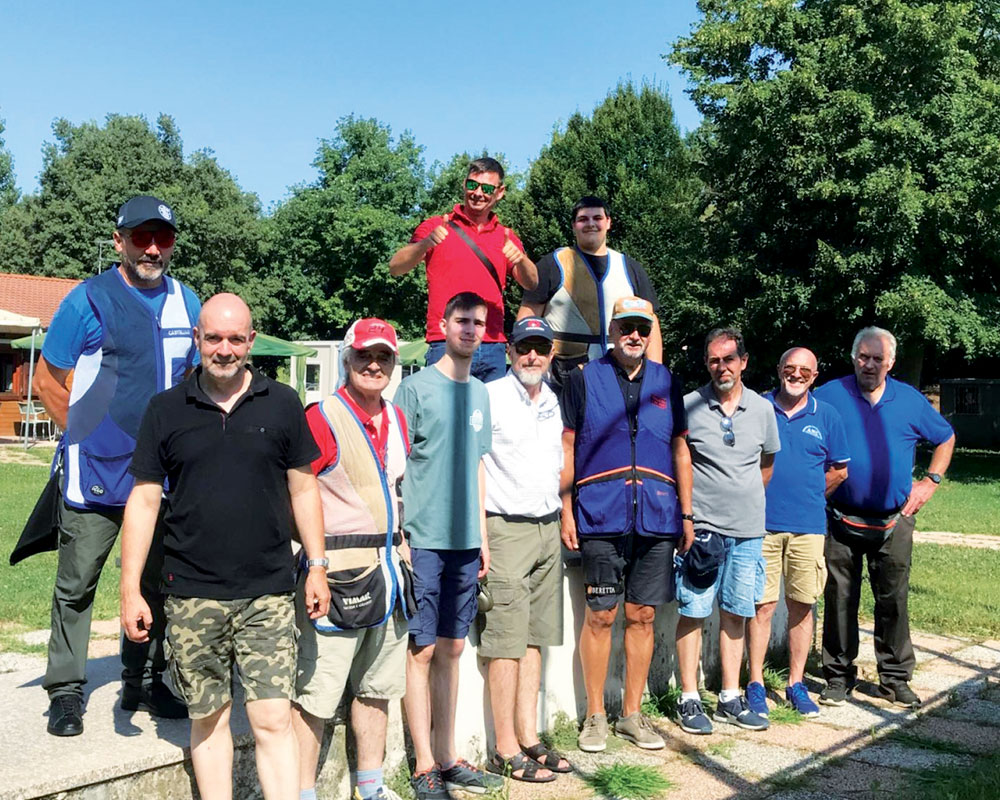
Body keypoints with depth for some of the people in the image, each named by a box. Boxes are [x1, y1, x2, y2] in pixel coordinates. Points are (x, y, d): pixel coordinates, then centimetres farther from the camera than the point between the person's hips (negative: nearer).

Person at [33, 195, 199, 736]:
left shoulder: (185, 302, 6)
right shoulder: (90, 300, -7)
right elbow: (47, 380, -1)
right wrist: (85, 435, -1)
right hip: (95, 470, -4)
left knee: (157, 581, 12)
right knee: (76, 585, 3)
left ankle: (143, 682, 27)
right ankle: (66, 691, 17)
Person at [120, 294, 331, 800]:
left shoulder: (282, 405, 4)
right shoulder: (166, 410, 4)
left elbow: (303, 489, 10)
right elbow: (144, 500, 5)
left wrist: (317, 566, 6)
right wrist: (130, 589, 1)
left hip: (268, 593, -1)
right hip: (192, 595, 1)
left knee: (274, 720, -3)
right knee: (208, 719, 11)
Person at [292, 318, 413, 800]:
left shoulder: (397, 420, 13)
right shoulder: (322, 418, -10)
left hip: (390, 566, 8)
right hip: (340, 570, -7)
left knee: (377, 687, 17)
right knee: (317, 692, -3)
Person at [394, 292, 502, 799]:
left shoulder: (480, 393, 14)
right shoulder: (417, 387, -4)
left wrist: (482, 535, 15)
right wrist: (398, 537, -11)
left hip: (465, 541, 6)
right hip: (422, 540, -6)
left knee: (451, 649, 12)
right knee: (421, 650, 0)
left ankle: (447, 757, 22)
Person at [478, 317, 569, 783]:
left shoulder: (556, 404, 14)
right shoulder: (488, 397, -6)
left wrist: (562, 522, 16)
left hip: (548, 530, 7)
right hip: (506, 530, -6)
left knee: (535, 639, 10)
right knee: (507, 643, -5)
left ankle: (528, 738, 19)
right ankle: (506, 751, 3)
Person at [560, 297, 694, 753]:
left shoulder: (666, 382, 14)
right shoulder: (585, 379, 5)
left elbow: (680, 450, 17)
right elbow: (566, 448, 3)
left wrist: (687, 514, 13)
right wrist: (566, 511, -4)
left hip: (657, 518, 3)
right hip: (601, 517, -3)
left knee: (642, 616, 8)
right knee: (601, 615, 0)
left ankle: (632, 715, 20)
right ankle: (595, 716, 14)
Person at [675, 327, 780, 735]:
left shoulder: (762, 408, 7)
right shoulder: (688, 406, -4)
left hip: (747, 529, 4)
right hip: (700, 527, -3)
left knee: (735, 613, 10)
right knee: (692, 611, -1)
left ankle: (730, 700, 21)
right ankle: (689, 700, 10)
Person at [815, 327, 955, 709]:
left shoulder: (910, 400, 7)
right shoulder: (830, 395, 0)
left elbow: (945, 438, 20)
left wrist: (931, 481, 10)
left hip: (894, 522, 2)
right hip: (842, 521, -1)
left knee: (894, 600, 6)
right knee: (839, 599, 4)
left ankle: (895, 678, 18)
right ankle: (839, 675, 16)